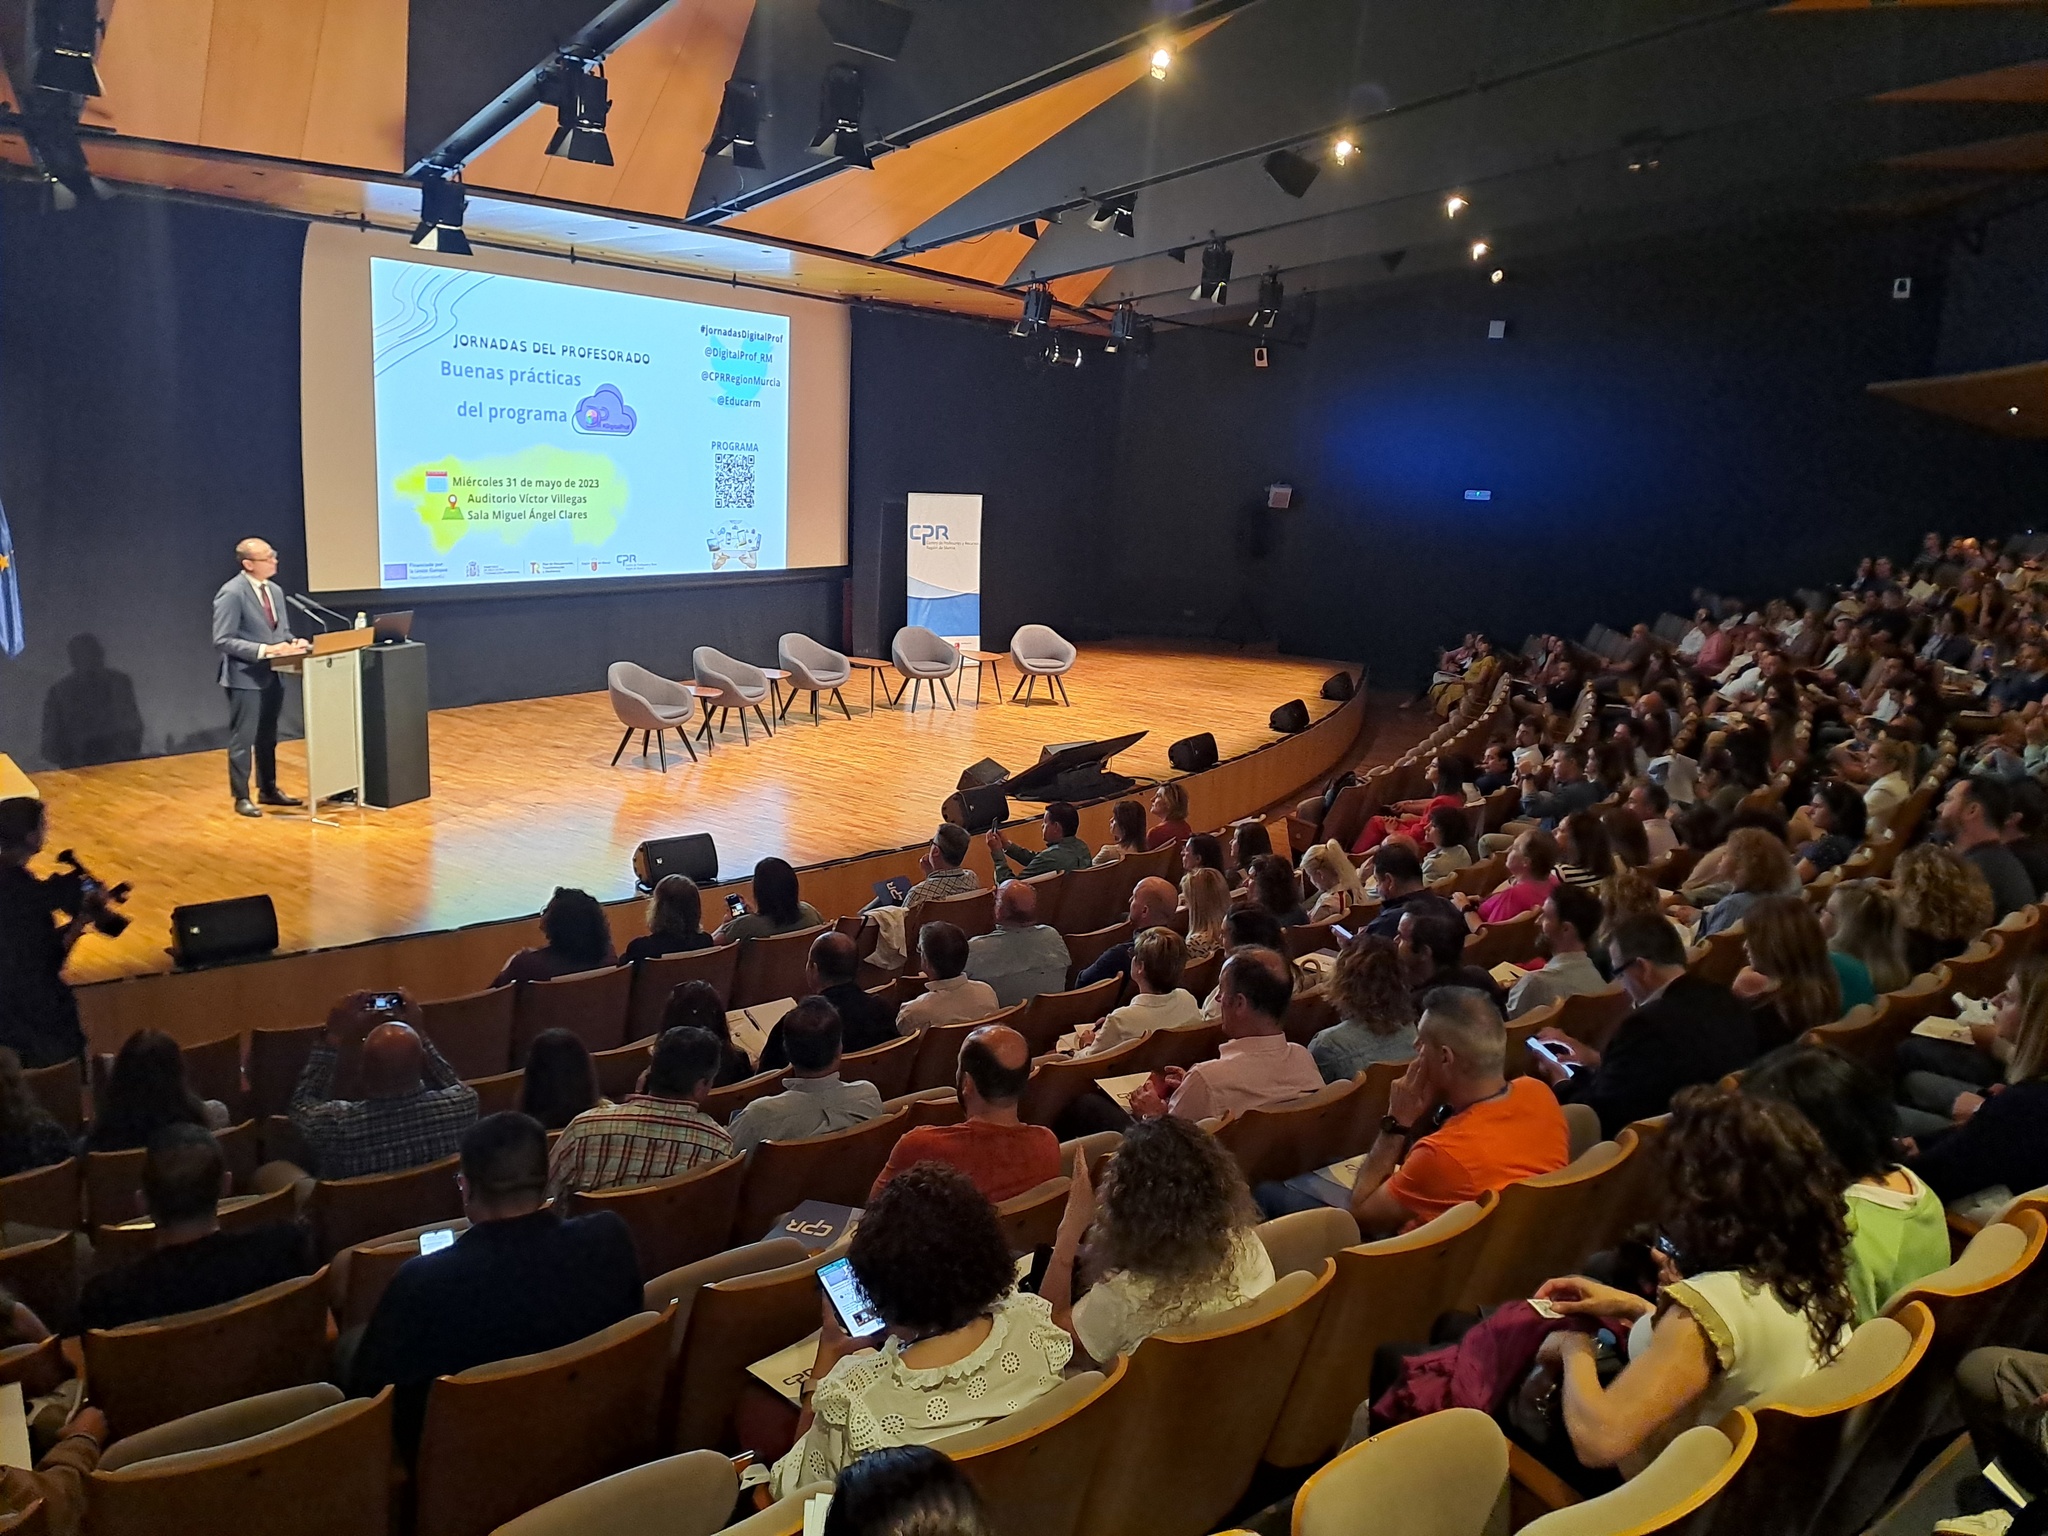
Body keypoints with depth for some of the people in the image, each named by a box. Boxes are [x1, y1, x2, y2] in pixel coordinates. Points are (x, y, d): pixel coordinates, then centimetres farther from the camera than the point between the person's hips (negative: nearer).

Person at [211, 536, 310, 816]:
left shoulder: (275, 590, 11)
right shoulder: (231, 593, -14)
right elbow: (222, 640, -18)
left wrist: (292, 643, -3)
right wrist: (263, 650, -25)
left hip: (273, 675, 8)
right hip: (245, 676, -8)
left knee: (268, 737, 17)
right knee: (243, 739, 1)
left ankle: (269, 790, 27)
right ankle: (241, 797, 10)